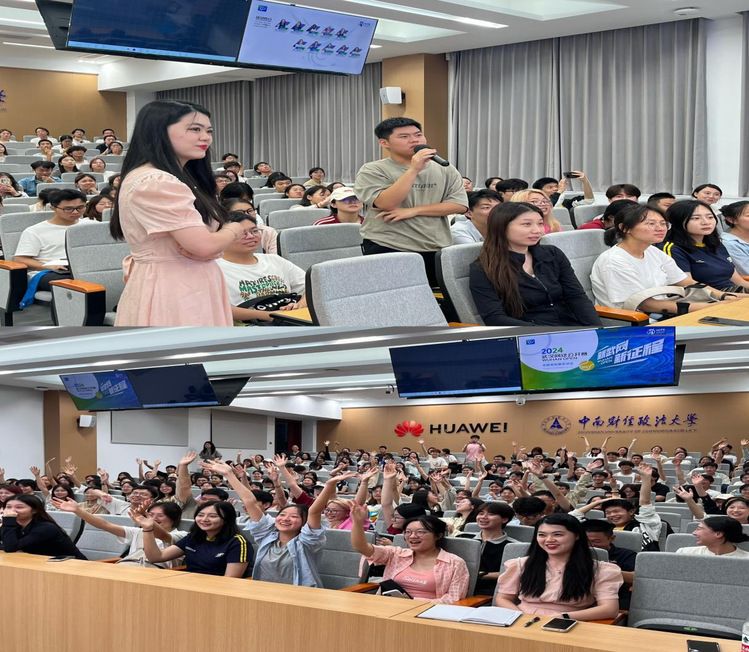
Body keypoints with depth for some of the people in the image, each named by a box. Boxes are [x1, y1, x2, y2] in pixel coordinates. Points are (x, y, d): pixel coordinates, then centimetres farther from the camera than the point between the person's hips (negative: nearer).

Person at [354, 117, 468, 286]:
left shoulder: (445, 170, 9)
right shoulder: (372, 171, -2)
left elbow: (460, 205, -1)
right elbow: (385, 203, -18)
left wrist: (414, 211, -8)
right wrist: (414, 169, -20)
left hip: (437, 251, 4)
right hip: (388, 252, -3)